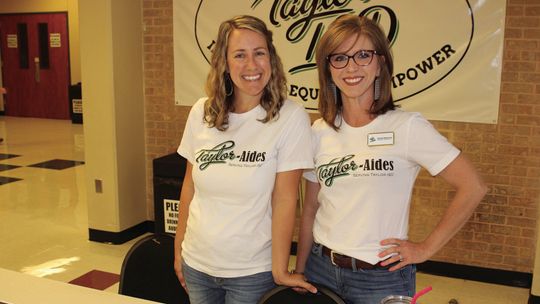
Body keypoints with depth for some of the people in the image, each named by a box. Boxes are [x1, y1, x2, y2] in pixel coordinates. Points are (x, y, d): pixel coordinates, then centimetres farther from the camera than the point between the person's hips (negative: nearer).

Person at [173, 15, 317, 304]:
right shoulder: (201, 112, -3)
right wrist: (178, 248, 9)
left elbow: (285, 199, -14)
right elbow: (190, 184, 5)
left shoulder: (291, 117, -15)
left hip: (252, 272, -3)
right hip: (196, 264, 4)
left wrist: (280, 270, -12)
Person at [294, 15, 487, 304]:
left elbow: (472, 188, -12)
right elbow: (310, 210, 6)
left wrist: (426, 248, -9)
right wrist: (298, 272, 6)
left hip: (381, 277, -4)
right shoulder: (319, 131, 0)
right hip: (320, 267, 4)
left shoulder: (407, 126, -13)